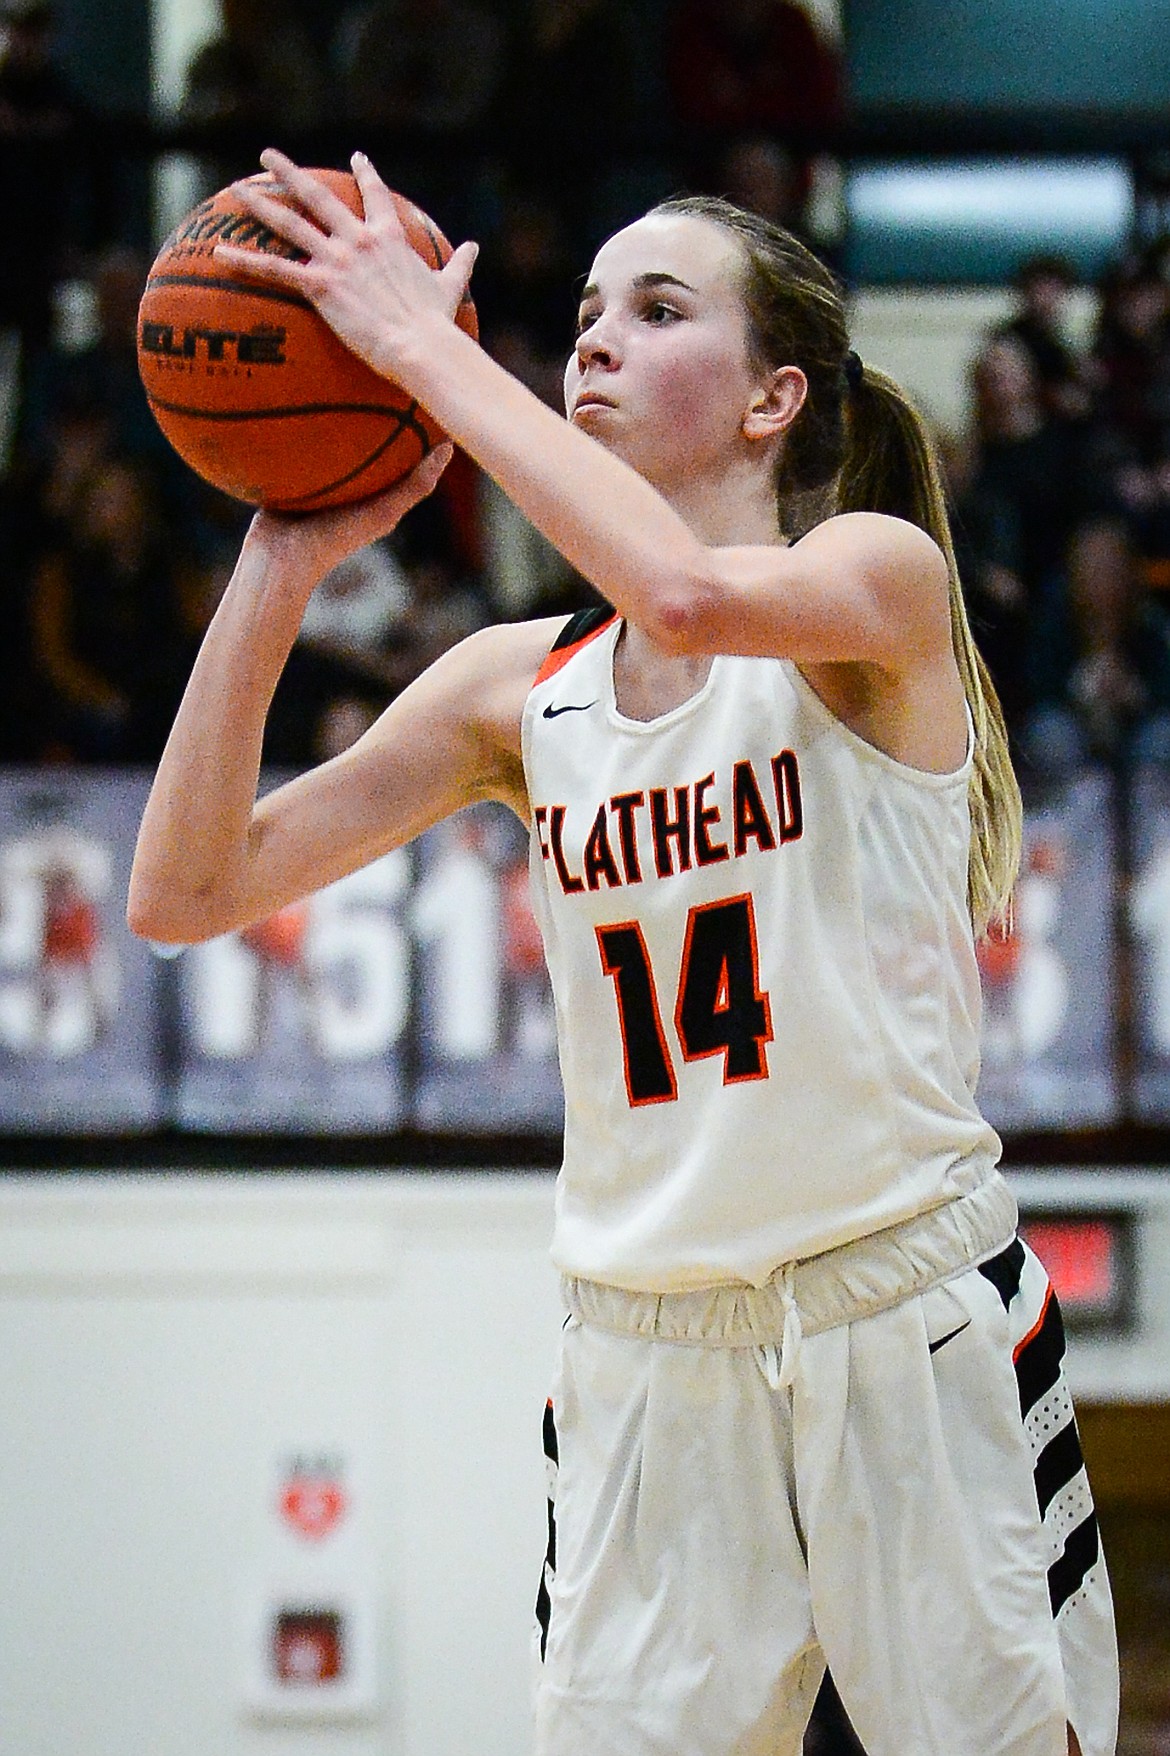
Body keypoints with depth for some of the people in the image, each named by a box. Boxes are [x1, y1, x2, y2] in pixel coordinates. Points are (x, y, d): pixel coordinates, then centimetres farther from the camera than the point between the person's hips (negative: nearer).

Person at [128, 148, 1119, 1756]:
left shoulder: (884, 576, -6)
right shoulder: (516, 688, 7)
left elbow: (692, 594, -30)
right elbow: (188, 890, 2)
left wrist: (422, 342, -23)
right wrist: (278, 572, -8)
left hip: (915, 1333, -3)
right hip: (646, 1365, 4)